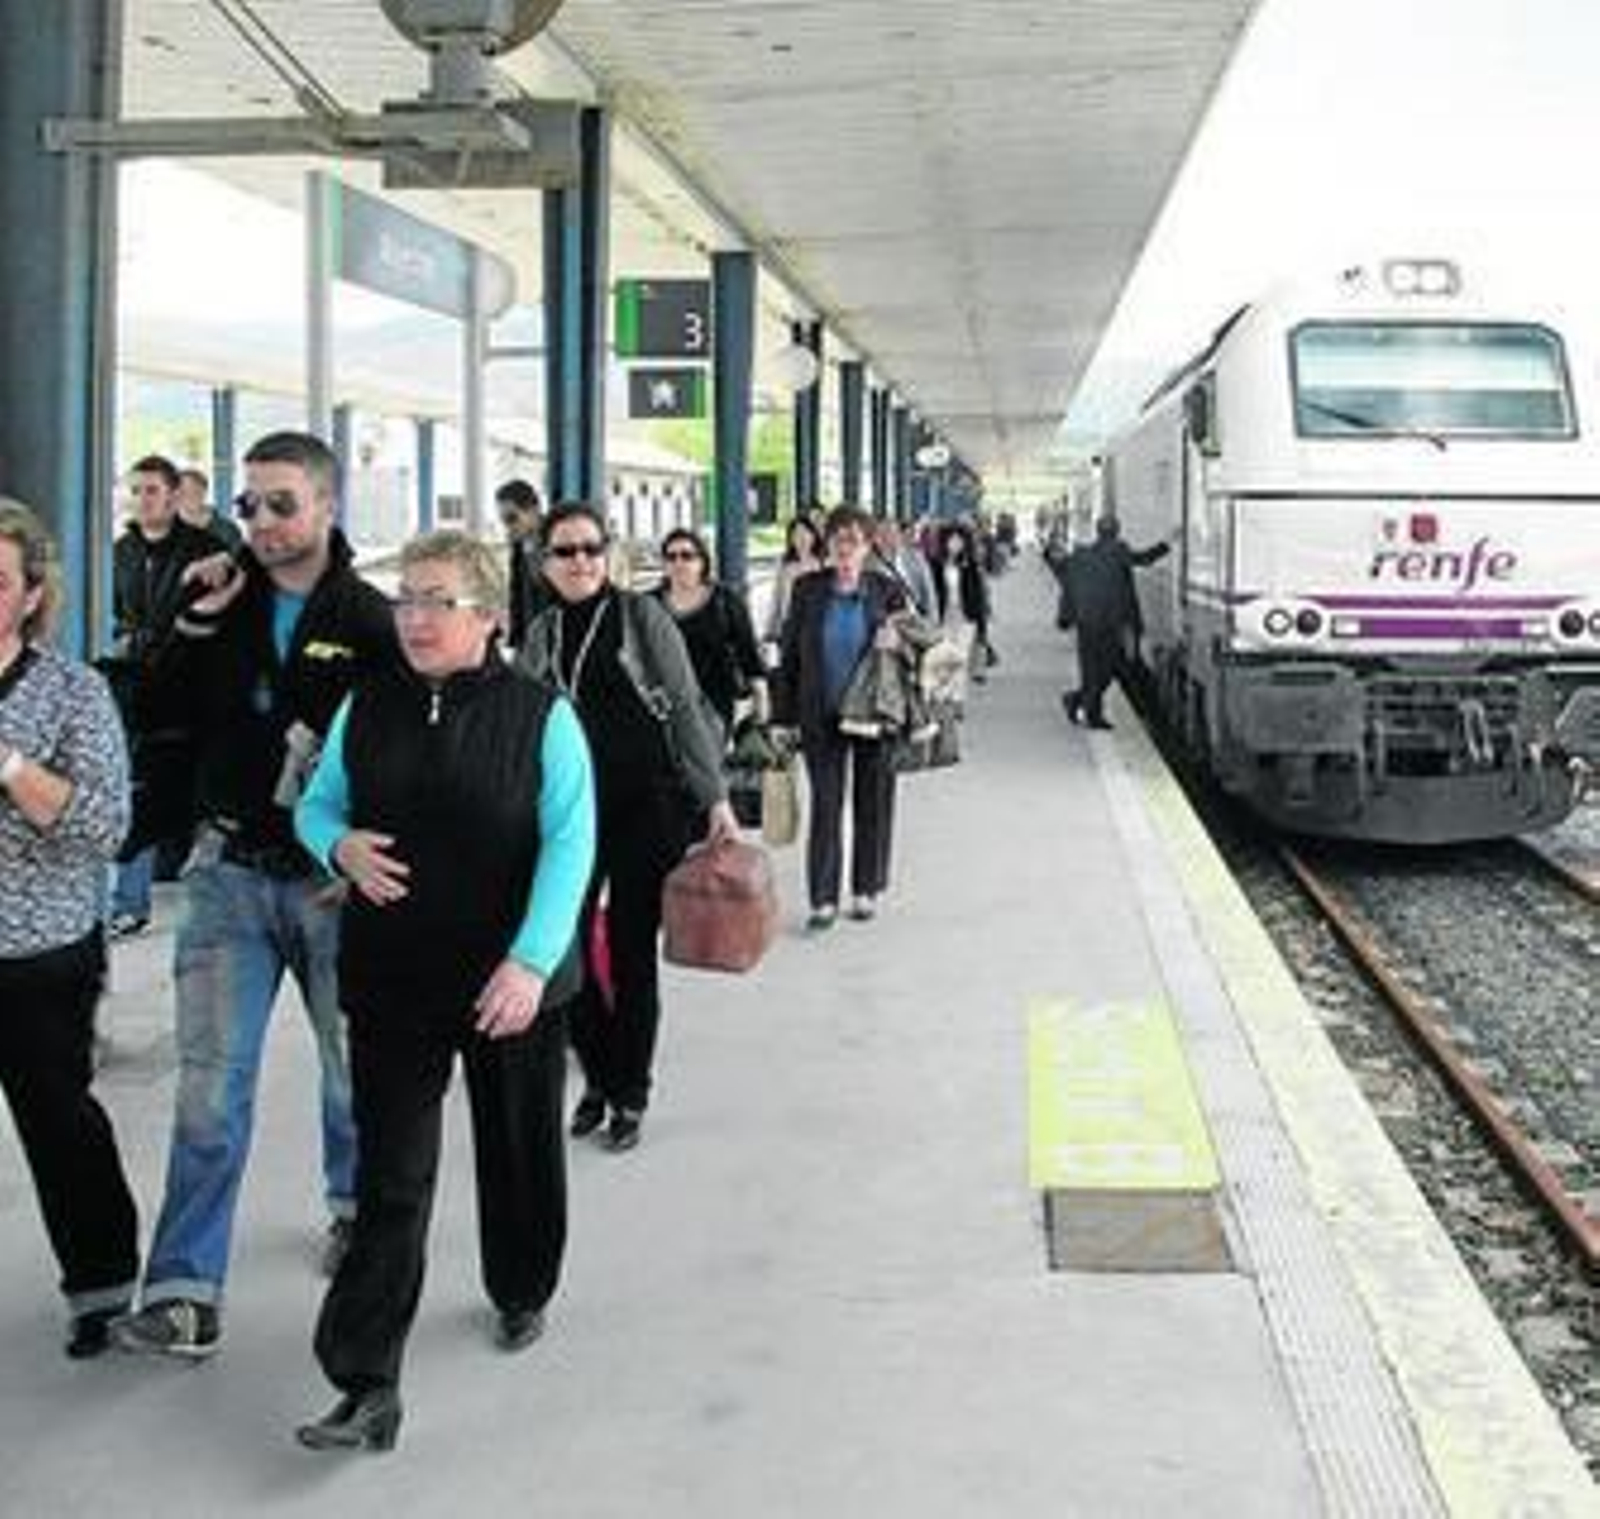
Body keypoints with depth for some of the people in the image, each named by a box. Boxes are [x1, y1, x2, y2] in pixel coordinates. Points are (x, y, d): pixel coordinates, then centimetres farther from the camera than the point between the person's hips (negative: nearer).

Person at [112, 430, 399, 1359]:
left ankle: (355, 1204, 42)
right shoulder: (225, 605, 4)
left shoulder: (373, 621, -7)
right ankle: (185, 1292, 1)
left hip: (333, 880, -2)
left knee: (354, 1063, 16)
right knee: (210, 1083, -1)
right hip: (231, 873, 2)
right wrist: (191, 627, -7)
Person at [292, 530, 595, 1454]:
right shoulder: (367, 709, 5)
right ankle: (369, 1388, -1)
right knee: (390, 1179, -2)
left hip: (514, 986, -1)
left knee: (519, 1152, 17)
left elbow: (569, 842, -11)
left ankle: (523, 1294, 43)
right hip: (393, 985, 2)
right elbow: (317, 804, 16)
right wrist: (340, 844, -9)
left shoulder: (541, 714, -6)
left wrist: (531, 960, -20)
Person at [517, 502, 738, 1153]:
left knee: (631, 948, 1)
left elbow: (686, 708, -4)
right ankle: (599, 1078, 20)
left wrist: (716, 798, -8)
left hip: (647, 805, -3)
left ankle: (629, 1097, 16)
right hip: (571, 806, 4)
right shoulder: (543, 633, 9)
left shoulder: (642, 615, -3)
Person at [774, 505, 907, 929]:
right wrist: (784, 715, 1)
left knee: (873, 804, 9)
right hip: (822, 718, 0)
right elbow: (790, 655, 4)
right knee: (824, 806, 0)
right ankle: (823, 899, 5)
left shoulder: (886, 591, -1)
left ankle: (866, 890, 23)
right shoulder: (807, 590, 0)